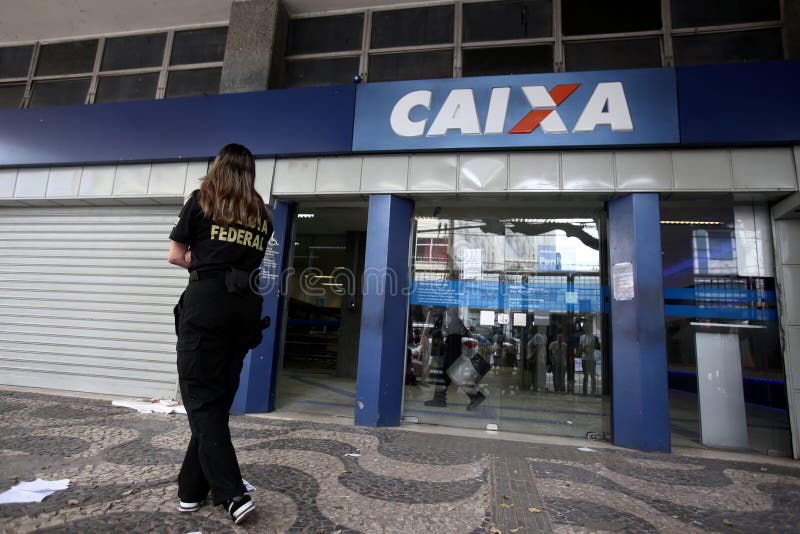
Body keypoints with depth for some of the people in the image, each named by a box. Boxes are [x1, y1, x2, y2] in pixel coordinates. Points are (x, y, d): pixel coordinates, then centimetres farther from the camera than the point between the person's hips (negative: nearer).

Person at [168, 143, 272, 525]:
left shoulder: (201, 200, 6)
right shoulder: (262, 215, 16)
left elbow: (176, 256, 10)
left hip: (206, 304, -4)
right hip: (246, 308, 5)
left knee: (201, 398, 0)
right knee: (219, 399, 12)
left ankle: (233, 493, -5)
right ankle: (192, 488, 22)